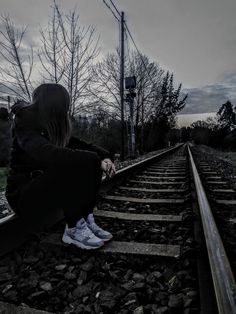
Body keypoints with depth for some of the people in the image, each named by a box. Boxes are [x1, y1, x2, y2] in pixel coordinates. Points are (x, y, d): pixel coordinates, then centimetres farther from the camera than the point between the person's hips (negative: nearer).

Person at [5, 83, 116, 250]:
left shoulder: (55, 128, 6)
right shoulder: (26, 126, -17)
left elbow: (82, 145, 2)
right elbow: (47, 155, -36)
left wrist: (104, 156, -18)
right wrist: (95, 159, -36)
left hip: (48, 187, 7)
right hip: (24, 194, -7)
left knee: (92, 165, -11)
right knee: (73, 166, -32)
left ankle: (86, 221, -14)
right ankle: (74, 229, -19)